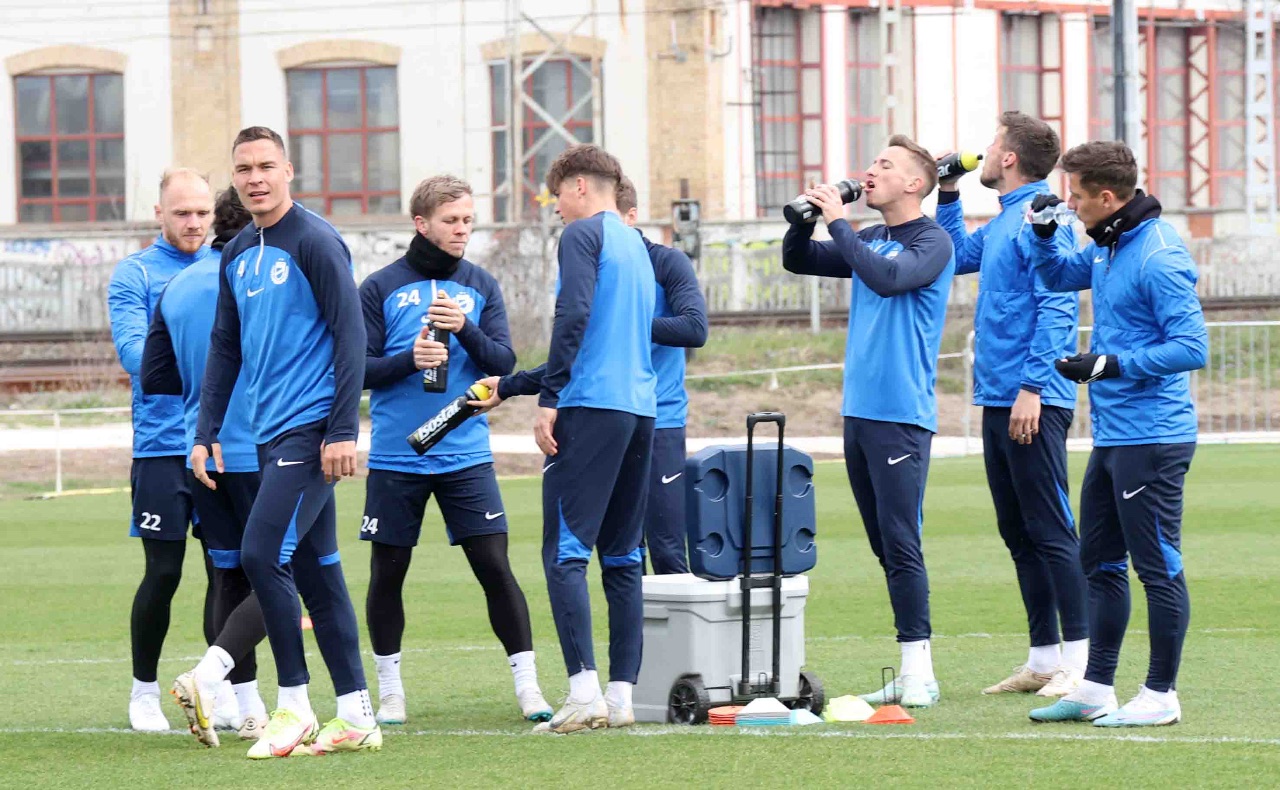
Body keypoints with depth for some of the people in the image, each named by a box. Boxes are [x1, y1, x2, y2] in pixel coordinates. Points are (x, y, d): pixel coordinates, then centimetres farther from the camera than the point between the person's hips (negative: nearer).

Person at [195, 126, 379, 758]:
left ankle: (295, 705, -5)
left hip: (310, 429, -8)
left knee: (262, 554, -14)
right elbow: (225, 349, 21)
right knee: (316, 570, 8)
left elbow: (350, 336, -13)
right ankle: (356, 716, 11)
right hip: (271, 435, 8)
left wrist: (343, 432, -17)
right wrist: (206, 433, 14)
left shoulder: (314, 242, -9)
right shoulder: (237, 255, 15)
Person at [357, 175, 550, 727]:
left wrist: (466, 330, -17)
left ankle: (528, 685, 0)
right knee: (387, 573, 6)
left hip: (466, 455, 1)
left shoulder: (481, 287, 7)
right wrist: (409, 359, -20)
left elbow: (504, 363, 0)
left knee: (495, 566, -5)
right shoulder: (381, 288, 0)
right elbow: (359, 369, -3)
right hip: (395, 457, -1)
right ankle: (389, 690, 19)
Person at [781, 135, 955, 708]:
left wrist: (838, 222, -17)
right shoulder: (868, 242, 15)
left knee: (900, 543, -11)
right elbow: (797, 261, 21)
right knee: (886, 546, 8)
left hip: (902, 414, -8)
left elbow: (887, 278, -25)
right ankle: (913, 674, 11)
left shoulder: (931, 242, -7)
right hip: (859, 411, 8)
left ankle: (918, 672, -10)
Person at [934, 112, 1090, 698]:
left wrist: (1033, 387, -24)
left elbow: (1055, 308, -19)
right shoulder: (1003, 222, 16)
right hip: (998, 399, 10)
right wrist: (947, 194, 24)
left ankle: (1081, 661, -7)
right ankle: (1044, 658, 16)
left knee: (1050, 530, -9)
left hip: (1032, 402, -10)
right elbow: (958, 255, 35)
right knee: (1018, 533, 11)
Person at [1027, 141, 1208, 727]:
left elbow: (1191, 347, -22)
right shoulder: (1107, 246, 10)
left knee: (1158, 568, -2)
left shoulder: (1158, 256, -18)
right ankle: (1096, 689, 22)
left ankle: (1161, 695, 4)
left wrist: (1109, 365, -22)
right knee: (1100, 564, 15)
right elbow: (1058, 274, 30)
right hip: (1111, 436, 10)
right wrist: (1043, 231, 9)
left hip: (1151, 441, -10)